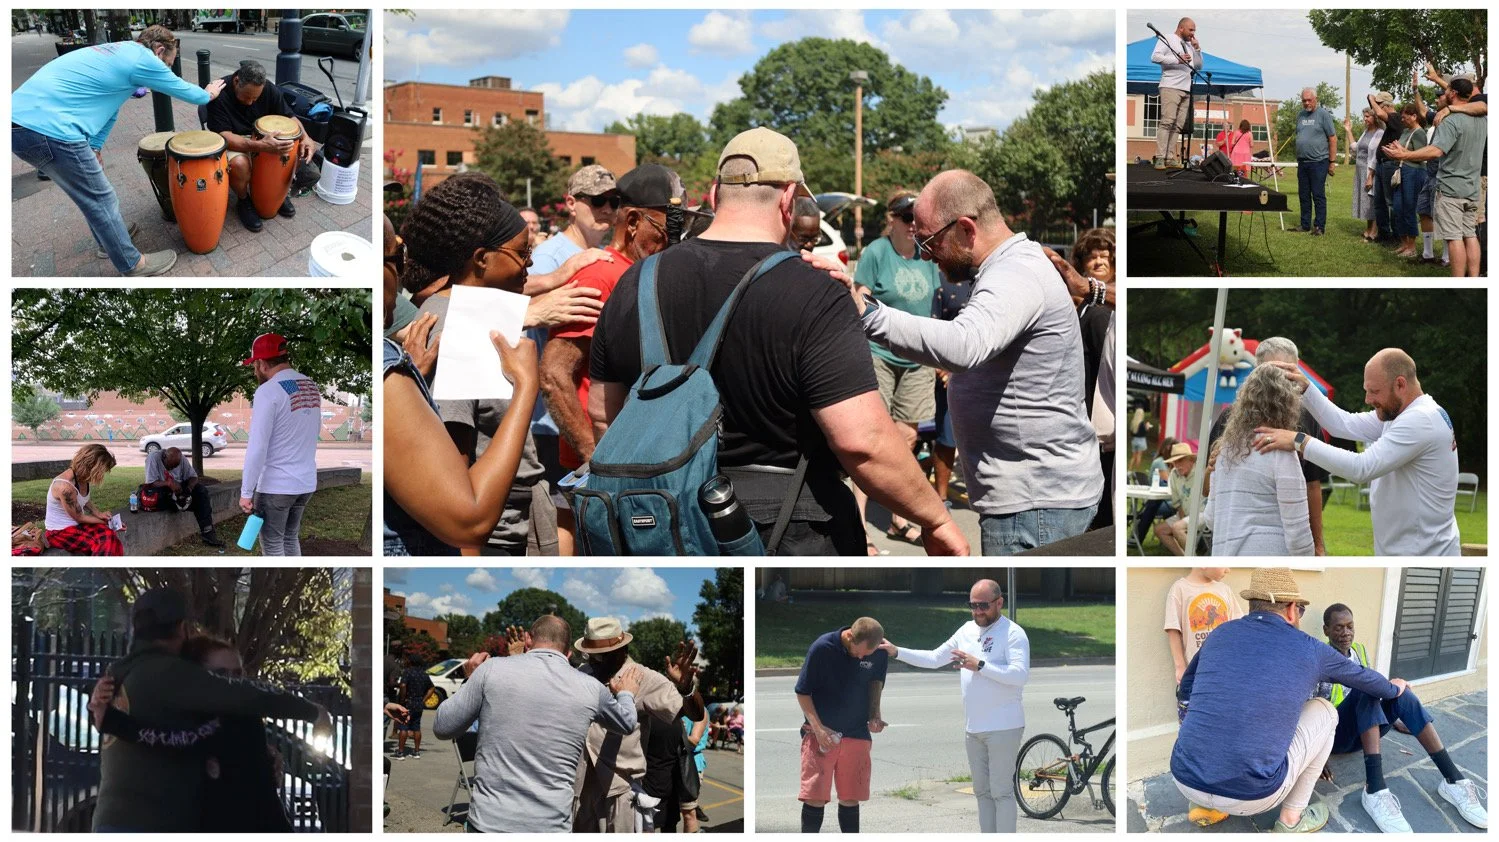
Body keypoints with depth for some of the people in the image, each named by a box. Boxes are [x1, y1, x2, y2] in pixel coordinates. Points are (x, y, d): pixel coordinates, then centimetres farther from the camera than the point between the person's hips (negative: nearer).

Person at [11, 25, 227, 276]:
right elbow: (184, 91, 10)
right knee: (101, 200, 6)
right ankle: (133, 265, 18)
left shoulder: (118, 53, 23)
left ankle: (111, 239, 45)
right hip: (50, 130, -9)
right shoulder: (143, 59, -5)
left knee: (92, 193, 27)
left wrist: (94, 147, 34)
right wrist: (208, 95, 29)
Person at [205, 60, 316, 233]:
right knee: (239, 164, -39)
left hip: (264, 137, 5)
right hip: (233, 142, -5)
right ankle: (244, 201, -5)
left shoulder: (269, 90, -11)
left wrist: (305, 137, -23)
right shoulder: (219, 94, -25)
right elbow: (223, 135, -31)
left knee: (307, 148, -16)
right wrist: (260, 146, -46)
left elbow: (289, 116, 0)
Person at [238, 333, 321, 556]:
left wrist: (246, 492, -14)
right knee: (291, 538, 20)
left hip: (276, 485, -7)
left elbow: (257, 447, -18)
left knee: (272, 546, 3)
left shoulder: (268, 391, -16)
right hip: (306, 481, 7)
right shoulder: (312, 387, 6)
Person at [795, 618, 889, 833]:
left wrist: (874, 714, -2)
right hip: (821, 734, -3)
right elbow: (802, 692, -8)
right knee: (815, 798, -6)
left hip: (857, 735, 3)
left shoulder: (880, 652, -7)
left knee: (850, 799, 6)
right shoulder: (822, 648, -16)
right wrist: (818, 728, -17)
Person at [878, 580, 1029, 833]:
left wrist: (979, 665, -24)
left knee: (1001, 792, -4)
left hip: (1003, 727, -7)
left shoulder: (1013, 633, -12)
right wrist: (896, 652, 9)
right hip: (973, 727, 7)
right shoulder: (967, 630, 10)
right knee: (982, 791, 12)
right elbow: (934, 658, 15)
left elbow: (1021, 675, -23)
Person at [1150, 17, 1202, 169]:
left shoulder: (1189, 45, 24)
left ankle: (1170, 158, -1)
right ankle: (1160, 158, -19)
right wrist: (1178, 59, -16)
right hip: (1170, 87, -7)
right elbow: (1155, 57, -11)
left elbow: (1198, 66, 24)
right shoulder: (1167, 39, 3)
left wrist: (1197, 49, 10)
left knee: (1177, 125, 1)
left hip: (1186, 90, 7)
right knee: (1167, 122, -15)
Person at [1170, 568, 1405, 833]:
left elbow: (1186, 692, 28)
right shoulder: (1308, 649, 5)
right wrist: (1393, 689, 47)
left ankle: (1207, 806, 25)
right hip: (1251, 794, -4)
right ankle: (1291, 819, 21)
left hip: (1185, 780, 4)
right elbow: (1360, 676, 26)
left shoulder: (1220, 635, 12)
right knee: (1324, 710, 19)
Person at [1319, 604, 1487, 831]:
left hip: (1362, 735, 6)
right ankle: (1375, 789, -48)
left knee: (1402, 693, -20)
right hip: (1334, 735, -6)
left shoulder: (1359, 651, 10)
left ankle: (1454, 780, -27)